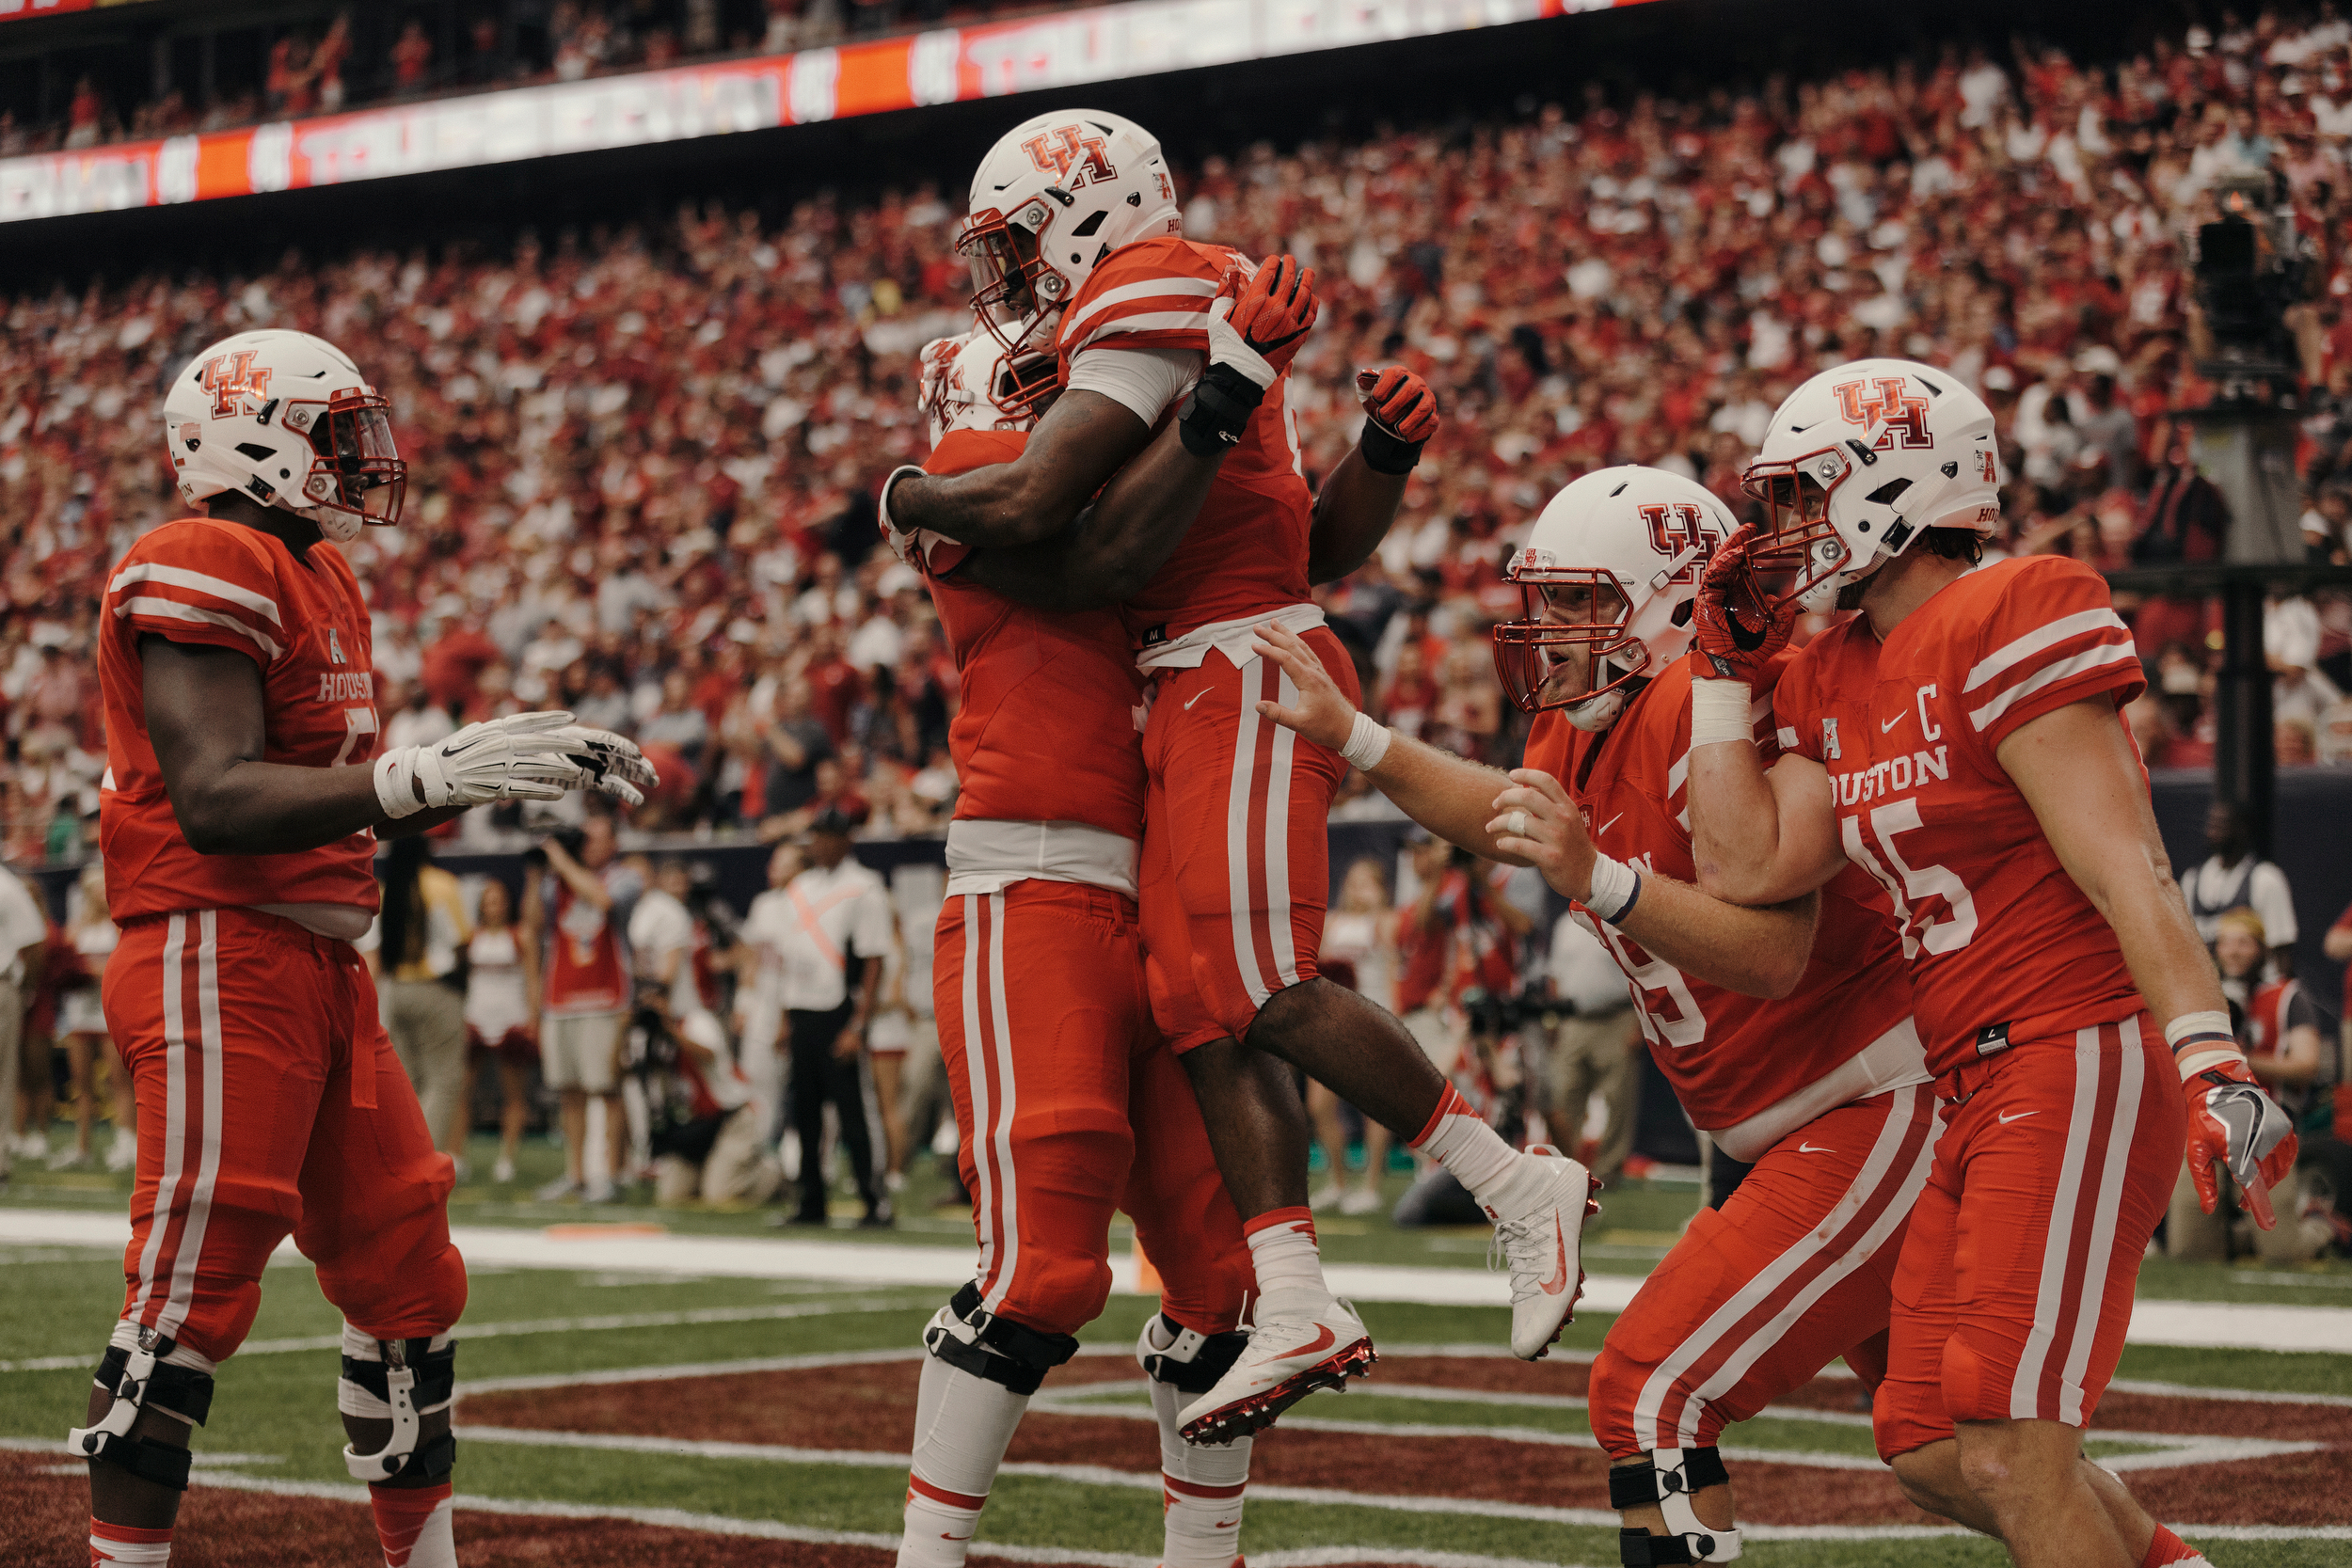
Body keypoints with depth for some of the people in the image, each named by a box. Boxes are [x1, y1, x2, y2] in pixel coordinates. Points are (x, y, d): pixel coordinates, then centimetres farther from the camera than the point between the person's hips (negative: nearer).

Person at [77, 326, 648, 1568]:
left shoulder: (317, 578, 18)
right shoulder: (205, 574, -13)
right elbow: (217, 801, -24)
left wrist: (526, 767, 12)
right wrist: (430, 775, -32)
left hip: (319, 971, 10)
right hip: (222, 961, -10)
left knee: (406, 1279, 14)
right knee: (191, 1295, -10)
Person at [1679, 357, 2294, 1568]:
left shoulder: (2007, 624, -12)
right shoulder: (1840, 682, 15)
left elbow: (2125, 869, -18)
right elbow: (1745, 866, 7)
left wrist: (2212, 1062, -26)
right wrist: (1724, 665, 13)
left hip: (2078, 1063, -10)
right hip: (1977, 1093, 10)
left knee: (2008, 1443, -14)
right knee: (1934, 1454, 11)